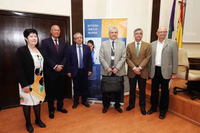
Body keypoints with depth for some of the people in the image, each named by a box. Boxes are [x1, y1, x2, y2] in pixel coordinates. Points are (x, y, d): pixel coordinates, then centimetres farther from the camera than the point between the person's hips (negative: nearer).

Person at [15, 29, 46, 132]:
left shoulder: (39, 50, 5)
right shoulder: (21, 50, -13)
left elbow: (42, 65, 7)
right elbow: (19, 69, -16)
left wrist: (42, 80, 5)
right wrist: (24, 84, -18)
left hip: (39, 82, 5)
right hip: (27, 83, -5)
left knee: (38, 100, 16)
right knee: (27, 102, 11)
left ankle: (38, 120, 36)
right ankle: (28, 123, 31)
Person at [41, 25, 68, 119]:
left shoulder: (63, 43, 11)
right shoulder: (45, 42, -2)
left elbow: (65, 56, 5)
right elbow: (45, 57, -11)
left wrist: (61, 65, -11)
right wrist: (55, 66, -16)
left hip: (61, 71, 4)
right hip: (50, 72, -4)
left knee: (61, 90, 14)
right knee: (50, 91, 8)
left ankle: (60, 106, 32)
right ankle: (51, 109, 25)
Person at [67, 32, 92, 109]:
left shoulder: (87, 47, 2)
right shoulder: (71, 48, -1)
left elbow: (89, 59, 2)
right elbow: (69, 60, -2)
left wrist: (89, 70, -2)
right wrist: (69, 71, -5)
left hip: (84, 71, 1)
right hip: (75, 71, -1)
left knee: (84, 86, 11)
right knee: (76, 87, 9)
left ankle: (84, 101, 28)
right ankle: (76, 102, 26)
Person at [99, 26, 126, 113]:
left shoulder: (122, 44, 7)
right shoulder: (104, 44, 5)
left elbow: (123, 57, -1)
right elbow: (101, 57, -2)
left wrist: (117, 68, -11)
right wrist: (107, 68, -11)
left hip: (119, 72, 1)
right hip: (106, 71, 0)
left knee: (118, 90, 10)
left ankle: (117, 105, 31)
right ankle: (106, 106, 28)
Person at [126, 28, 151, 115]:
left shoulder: (147, 45, 3)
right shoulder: (129, 46, 5)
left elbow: (147, 58, -5)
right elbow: (128, 58, -2)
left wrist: (139, 67, -16)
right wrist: (134, 68, -14)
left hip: (143, 72, -1)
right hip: (132, 71, 1)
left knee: (142, 90, 10)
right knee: (132, 89, 13)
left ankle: (142, 106, 26)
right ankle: (131, 104, 30)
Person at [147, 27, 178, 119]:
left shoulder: (172, 43, -1)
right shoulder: (152, 44, 8)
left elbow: (175, 59, -3)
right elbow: (150, 59, 8)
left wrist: (174, 72, -6)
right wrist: (150, 71, 7)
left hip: (165, 71, -2)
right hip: (155, 70, 3)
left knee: (164, 91, 9)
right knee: (154, 90, 13)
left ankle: (163, 110, 25)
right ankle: (153, 107, 31)